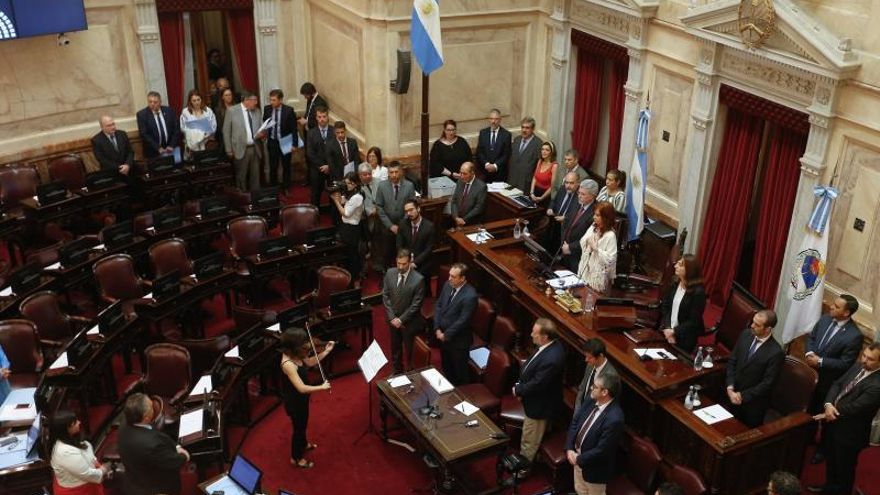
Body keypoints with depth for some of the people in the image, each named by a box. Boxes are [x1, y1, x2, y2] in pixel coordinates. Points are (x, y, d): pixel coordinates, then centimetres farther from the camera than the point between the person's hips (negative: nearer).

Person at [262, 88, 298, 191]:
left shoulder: (289, 110, -13)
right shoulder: (267, 109, -5)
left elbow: (294, 128, -9)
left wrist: (294, 144, -11)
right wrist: (264, 133, -14)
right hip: (272, 142, 2)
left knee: (286, 166, 12)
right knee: (272, 167, 7)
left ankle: (285, 189, 26)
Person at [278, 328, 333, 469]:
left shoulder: (294, 354, -12)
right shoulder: (288, 364, -39)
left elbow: (310, 363, 7)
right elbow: (302, 388, -40)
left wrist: (326, 351, -3)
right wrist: (322, 387, -28)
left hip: (300, 399, 8)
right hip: (294, 402, -8)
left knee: (302, 424, 32)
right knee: (299, 427, 15)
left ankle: (304, 444, 59)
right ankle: (296, 458, 39)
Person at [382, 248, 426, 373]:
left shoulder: (418, 279, -23)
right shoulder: (390, 273, -9)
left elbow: (416, 304, -18)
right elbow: (385, 295, -3)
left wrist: (401, 319, -17)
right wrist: (392, 317, -9)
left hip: (409, 321, -4)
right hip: (392, 319, 4)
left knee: (409, 348, 14)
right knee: (395, 347, 22)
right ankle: (396, 370, 42)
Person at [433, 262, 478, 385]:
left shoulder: (470, 296, -28)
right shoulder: (447, 285, -5)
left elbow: (462, 320, -25)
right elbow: (438, 306, 3)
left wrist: (446, 335, -16)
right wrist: (437, 329, -5)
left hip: (458, 340, -7)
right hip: (443, 336, 7)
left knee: (459, 370, 14)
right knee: (446, 367, 26)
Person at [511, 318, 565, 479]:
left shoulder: (551, 359, -38)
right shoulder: (550, 345, -9)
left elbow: (536, 384, -29)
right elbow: (531, 367, 6)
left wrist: (518, 390, -12)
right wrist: (521, 387, -2)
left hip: (540, 405, -9)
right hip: (537, 400, 9)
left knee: (529, 442, 14)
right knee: (532, 438, 30)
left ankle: (520, 471, 33)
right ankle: (523, 461, 49)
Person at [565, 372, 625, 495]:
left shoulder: (614, 419, -36)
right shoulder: (592, 401, -12)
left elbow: (601, 450, -28)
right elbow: (575, 422, 0)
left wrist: (579, 459, -16)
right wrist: (569, 449, -9)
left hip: (594, 467, -7)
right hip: (578, 457, 7)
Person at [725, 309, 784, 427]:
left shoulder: (776, 352, -23)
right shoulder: (745, 335, -6)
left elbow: (767, 383, -19)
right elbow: (732, 362, 1)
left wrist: (742, 396, -16)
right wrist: (730, 388, -9)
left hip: (753, 403, -5)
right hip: (733, 395, 5)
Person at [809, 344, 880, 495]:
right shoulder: (858, 366, -4)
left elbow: (854, 408, -27)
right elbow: (837, 384, 1)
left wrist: (831, 414, -13)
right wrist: (828, 404, -17)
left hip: (849, 432, -8)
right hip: (832, 422, 8)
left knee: (845, 467, 16)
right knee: (830, 459, 29)